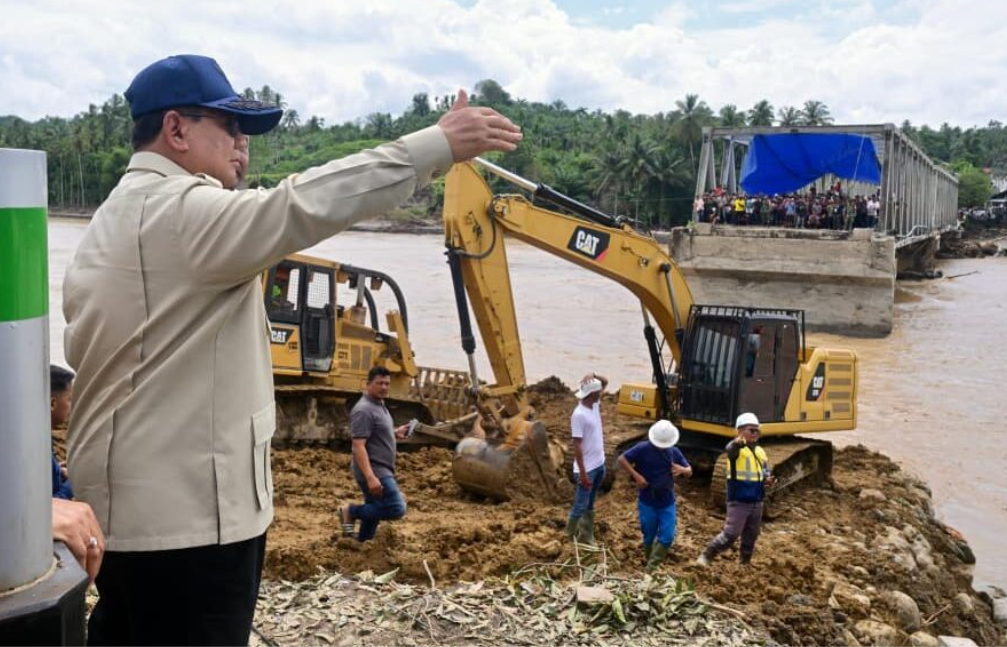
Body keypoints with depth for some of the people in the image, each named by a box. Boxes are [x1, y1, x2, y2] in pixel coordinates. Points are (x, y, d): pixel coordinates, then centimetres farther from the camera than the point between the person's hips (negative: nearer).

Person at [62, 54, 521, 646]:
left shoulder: (113, 221, 17)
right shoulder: (179, 211, -17)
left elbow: (82, 349, 21)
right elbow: (303, 206, -32)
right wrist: (440, 144, -31)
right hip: (187, 512, -11)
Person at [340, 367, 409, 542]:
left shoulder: (379, 405, 12)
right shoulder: (364, 410, -19)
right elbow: (359, 446, -26)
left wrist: (395, 432, 15)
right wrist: (370, 477, -33)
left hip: (381, 471, 10)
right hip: (374, 472, -10)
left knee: (375, 509, 15)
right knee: (396, 509, -14)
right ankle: (351, 511, -1)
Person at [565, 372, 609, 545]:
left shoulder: (595, 404, 0)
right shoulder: (579, 415, -24)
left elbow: (606, 382, 12)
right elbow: (577, 447, -23)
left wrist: (595, 375, -11)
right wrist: (583, 473, -22)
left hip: (600, 464, 8)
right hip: (588, 469, -8)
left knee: (590, 505, 19)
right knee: (581, 506, 3)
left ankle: (586, 537, 31)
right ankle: (572, 538, 20)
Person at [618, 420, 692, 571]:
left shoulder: (674, 452, -1)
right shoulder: (643, 448, -12)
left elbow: (689, 472, 5)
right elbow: (622, 459, -11)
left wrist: (682, 469, -19)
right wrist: (636, 476, -20)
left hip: (667, 503, 3)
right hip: (647, 502, -3)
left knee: (667, 536, -2)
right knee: (649, 536, 10)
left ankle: (652, 568, 11)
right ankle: (649, 560, 36)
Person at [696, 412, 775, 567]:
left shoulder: (760, 451, 10)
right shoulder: (736, 448, -13)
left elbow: (767, 471, 19)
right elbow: (731, 449, -38)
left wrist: (768, 480, -6)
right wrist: (738, 442, -63)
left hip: (756, 502, 7)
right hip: (739, 502, -7)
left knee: (751, 536, 16)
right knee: (730, 534, -10)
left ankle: (744, 562, 34)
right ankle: (706, 556, 4)